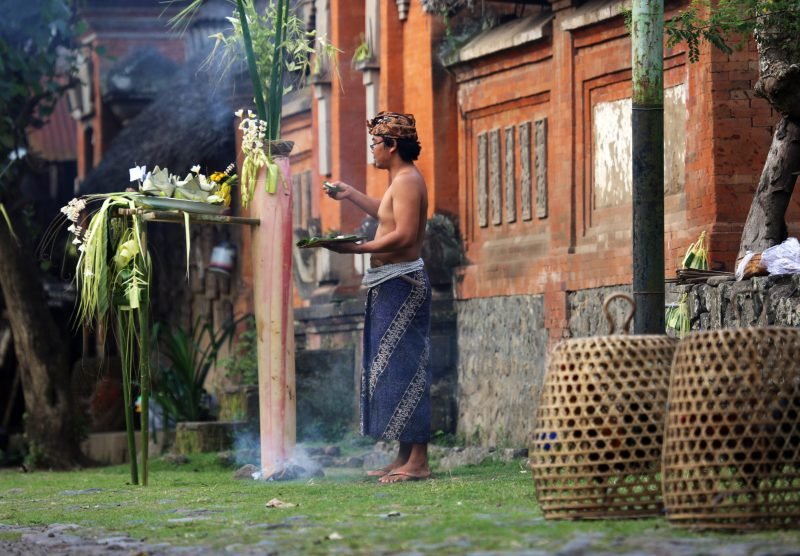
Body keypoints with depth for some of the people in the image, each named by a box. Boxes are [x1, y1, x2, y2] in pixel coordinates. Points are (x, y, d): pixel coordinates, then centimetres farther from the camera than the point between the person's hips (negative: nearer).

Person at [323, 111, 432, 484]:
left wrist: (357, 248, -23)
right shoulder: (401, 180, 19)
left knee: (403, 369, -11)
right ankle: (405, 458, 16)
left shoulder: (407, 180, -14)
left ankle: (417, 461, -13)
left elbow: (404, 234, -25)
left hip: (402, 283, -11)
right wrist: (350, 195, 36)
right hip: (390, 285, 11)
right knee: (395, 369, 12)